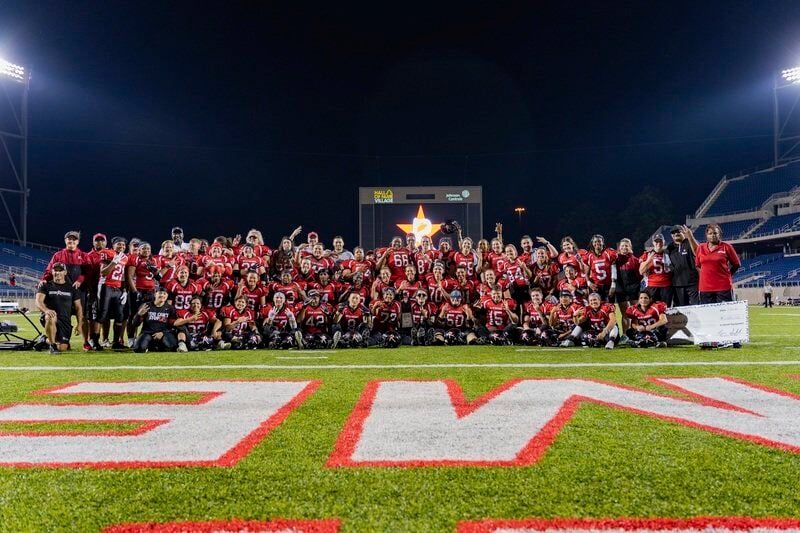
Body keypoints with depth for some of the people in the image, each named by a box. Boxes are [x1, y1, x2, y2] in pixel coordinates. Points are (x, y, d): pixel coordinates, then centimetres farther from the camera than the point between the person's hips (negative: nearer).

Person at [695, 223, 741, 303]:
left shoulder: (726, 247, 0)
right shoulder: (700, 248, 8)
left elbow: (736, 264, 9)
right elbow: (697, 265, 19)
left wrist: (727, 274, 7)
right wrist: (709, 274, 11)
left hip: (723, 287, -3)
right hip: (705, 287, 3)